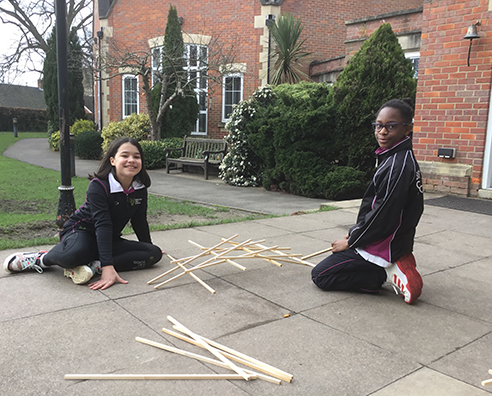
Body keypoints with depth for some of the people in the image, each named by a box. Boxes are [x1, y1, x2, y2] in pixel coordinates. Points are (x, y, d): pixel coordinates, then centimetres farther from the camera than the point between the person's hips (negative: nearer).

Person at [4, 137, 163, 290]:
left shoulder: (140, 189, -6)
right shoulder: (98, 186, -22)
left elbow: (140, 222, 8)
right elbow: (102, 225, -31)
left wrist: (149, 247, 17)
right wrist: (108, 268, -39)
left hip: (110, 240, 6)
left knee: (155, 253, -15)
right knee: (75, 253, -43)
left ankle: (94, 265, -24)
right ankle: (41, 259, -7)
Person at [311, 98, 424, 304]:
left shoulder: (398, 165, -24)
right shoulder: (398, 158, 7)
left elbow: (383, 217, -24)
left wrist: (350, 242, -11)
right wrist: (354, 234, 13)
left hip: (382, 247, -10)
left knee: (320, 275, -4)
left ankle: (388, 274, -6)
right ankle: (392, 267, 11)